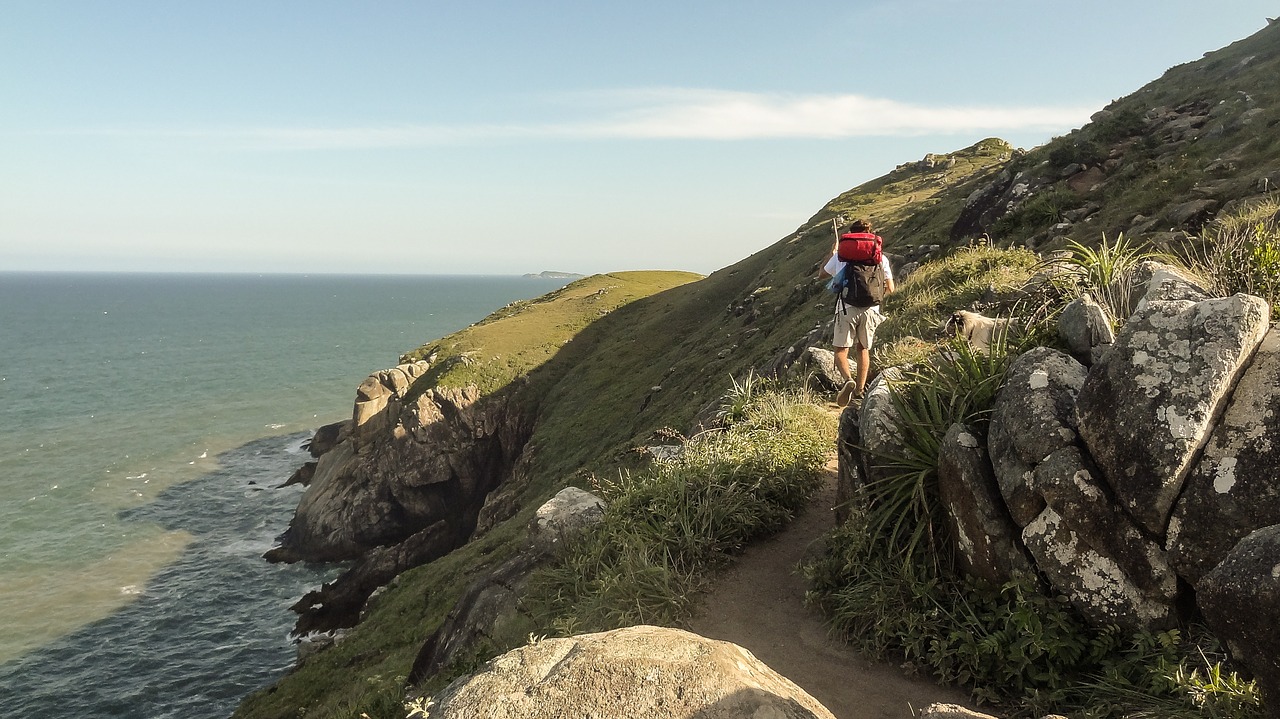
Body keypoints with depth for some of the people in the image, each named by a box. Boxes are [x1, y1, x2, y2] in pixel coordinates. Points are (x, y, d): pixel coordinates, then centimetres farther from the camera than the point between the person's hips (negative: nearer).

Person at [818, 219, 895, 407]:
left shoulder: (841, 255, 1)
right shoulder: (880, 257, 4)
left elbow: (822, 274, 17)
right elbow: (890, 289, 8)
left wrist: (832, 253, 30)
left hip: (847, 309, -2)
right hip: (871, 310, 2)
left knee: (841, 350, 2)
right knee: (863, 349, 17)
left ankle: (848, 380, -25)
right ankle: (860, 390, 18)